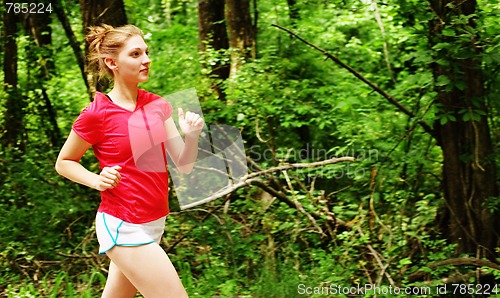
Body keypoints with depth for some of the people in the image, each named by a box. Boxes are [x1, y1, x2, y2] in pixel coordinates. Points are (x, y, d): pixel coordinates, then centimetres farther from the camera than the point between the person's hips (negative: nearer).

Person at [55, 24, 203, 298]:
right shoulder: (97, 114, -12)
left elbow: (184, 165, 2)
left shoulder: (158, 105, 5)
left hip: (154, 223, 7)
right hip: (124, 227, -7)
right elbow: (63, 163, 0)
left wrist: (192, 135, -17)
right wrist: (98, 180, -17)